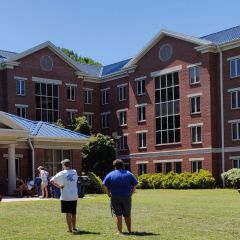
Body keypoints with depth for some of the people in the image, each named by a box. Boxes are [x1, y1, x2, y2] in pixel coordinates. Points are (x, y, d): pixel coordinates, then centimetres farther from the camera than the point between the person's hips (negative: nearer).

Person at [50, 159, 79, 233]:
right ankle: (74, 228, 24)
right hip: (74, 196, 4)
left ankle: (70, 229, 2)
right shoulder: (74, 172, 5)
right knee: (73, 213, 15)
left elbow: (51, 180, -11)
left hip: (65, 196, -4)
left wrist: (59, 186, -4)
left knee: (68, 213, 2)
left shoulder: (62, 173, -7)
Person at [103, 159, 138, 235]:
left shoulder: (111, 175, -2)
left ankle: (120, 232, 4)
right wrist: (131, 193, 8)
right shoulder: (129, 174, 5)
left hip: (115, 197, -2)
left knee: (118, 215, 3)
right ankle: (129, 230, 24)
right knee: (127, 215, 15)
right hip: (126, 197, 2)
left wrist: (109, 194, 1)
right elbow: (135, 184, 3)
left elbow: (104, 185, -8)